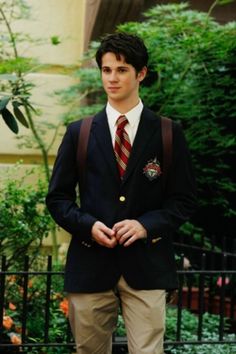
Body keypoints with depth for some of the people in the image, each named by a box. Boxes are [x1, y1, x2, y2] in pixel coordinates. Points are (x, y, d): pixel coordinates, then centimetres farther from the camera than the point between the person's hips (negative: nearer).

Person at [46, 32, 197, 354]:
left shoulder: (168, 134, 5)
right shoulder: (79, 133, 8)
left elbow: (184, 199, 5)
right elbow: (57, 198, 9)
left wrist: (147, 225, -12)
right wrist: (88, 225, -9)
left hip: (146, 267, -1)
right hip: (90, 265, 1)